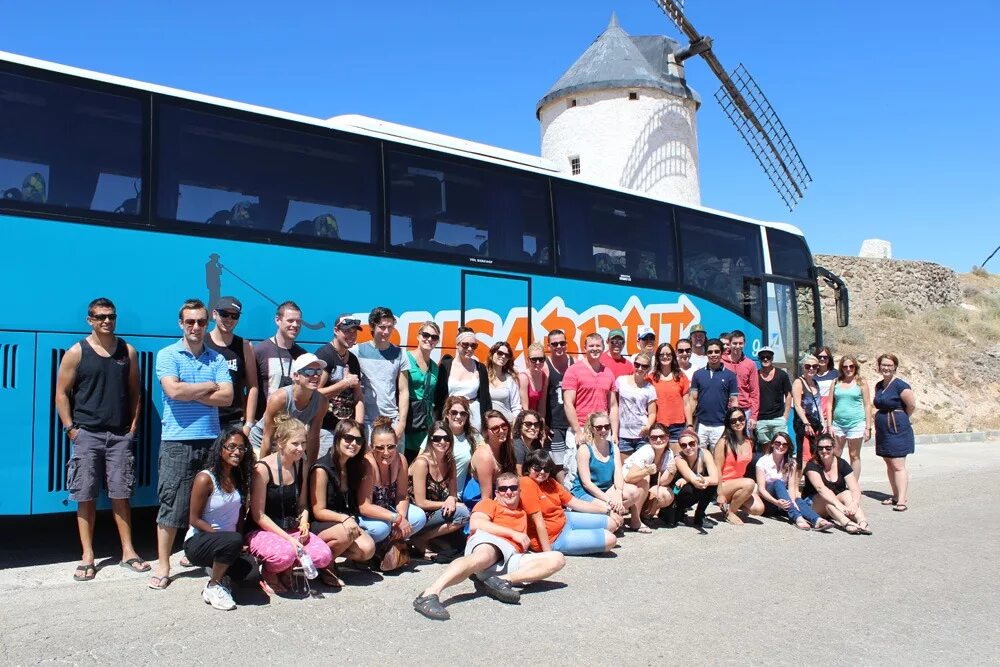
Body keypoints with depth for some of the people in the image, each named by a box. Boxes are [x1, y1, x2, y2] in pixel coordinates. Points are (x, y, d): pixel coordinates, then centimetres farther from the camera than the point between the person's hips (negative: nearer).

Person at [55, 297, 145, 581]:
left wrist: (133, 427, 4)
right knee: (86, 496, 3)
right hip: (86, 434, -1)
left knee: (121, 494, 5)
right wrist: (70, 428, -5)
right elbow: (61, 393, 1)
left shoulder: (128, 352, 7)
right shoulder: (76, 352, 0)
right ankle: (87, 556, 12)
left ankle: (128, 551, 13)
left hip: (120, 435, 2)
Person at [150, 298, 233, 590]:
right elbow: (173, 390, -15)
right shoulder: (167, 355, 2)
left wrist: (189, 392, -10)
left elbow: (227, 397, -2)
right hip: (177, 441, -3)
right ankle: (163, 565, 11)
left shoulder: (216, 359, 11)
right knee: (171, 503, 0)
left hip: (211, 440, 3)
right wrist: (210, 386, -3)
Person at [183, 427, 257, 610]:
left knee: (249, 566, -24)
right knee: (233, 541, -36)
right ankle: (212, 587, -12)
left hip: (225, 542, 5)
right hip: (198, 542, -5)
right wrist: (231, 538, -19)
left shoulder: (239, 478, 6)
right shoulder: (205, 479, -14)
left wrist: (241, 542, -4)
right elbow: (195, 519, -13)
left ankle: (219, 570, 9)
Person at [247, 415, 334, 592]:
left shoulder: (301, 465, 4)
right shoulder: (263, 469, -16)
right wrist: (288, 538, -20)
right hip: (263, 531, -5)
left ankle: (287, 568, 9)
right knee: (285, 554, -36)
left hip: (292, 529, 5)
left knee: (324, 556, -20)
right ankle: (268, 572, -1)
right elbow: (258, 515, -14)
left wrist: (304, 522, -8)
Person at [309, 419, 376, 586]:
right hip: (318, 527, -6)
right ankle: (325, 564, -10)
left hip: (345, 522, 6)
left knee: (367, 549, -22)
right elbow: (318, 511, -15)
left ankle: (328, 550, 3)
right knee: (347, 533, -37)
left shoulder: (353, 466, 7)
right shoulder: (322, 469, -15)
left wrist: (351, 520, -4)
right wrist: (345, 519, -29)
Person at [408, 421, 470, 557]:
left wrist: (452, 500, -15)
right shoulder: (422, 462, -17)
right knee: (462, 513, -22)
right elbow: (421, 503, -17)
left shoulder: (450, 462, 3)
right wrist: (445, 503, -11)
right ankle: (419, 540, -10)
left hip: (435, 512, 7)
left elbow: (453, 494, 8)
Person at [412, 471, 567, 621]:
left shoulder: (522, 514, 37)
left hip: (512, 559, 5)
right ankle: (429, 594, -60)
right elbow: (476, 524, 1)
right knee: (484, 556, -43)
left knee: (558, 558, -15)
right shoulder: (489, 503, 23)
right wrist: (513, 533, -1)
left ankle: (503, 580, -32)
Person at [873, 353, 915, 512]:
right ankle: (895, 496, 22)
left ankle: (901, 500, -10)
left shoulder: (900, 385, -13)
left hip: (897, 429, -8)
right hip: (883, 429, 8)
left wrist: (901, 419, 3)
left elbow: (912, 405, -11)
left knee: (898, 465, -10)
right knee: (889, 464, 13)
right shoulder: (879, 385, 11)